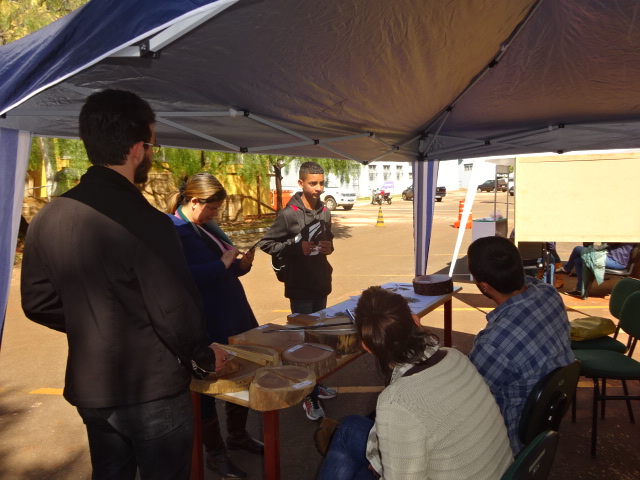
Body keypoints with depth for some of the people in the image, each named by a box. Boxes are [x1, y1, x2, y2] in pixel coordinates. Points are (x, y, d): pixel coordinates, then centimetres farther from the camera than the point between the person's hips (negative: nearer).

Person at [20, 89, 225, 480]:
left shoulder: (48, 218, -4)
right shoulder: (145, 224, -25)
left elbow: (37, 302, 5)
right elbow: (176, 313, -22)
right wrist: (204, 358, -3)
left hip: (89, 387, 7)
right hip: (151, 391, -6)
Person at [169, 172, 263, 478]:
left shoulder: (208, 226, 11)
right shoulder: (172, 229, -15)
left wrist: (241, 264, 0)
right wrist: (222, 264, -23)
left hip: (233, 315, 9)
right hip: (205, 325, -9)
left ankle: (237, 434, 40)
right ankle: (215, 453, 26)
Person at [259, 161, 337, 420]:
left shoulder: (324, 212, 5)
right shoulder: (288, 214, -14)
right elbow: (266, 243, -10)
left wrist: (329, 246, -3)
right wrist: (297, 248, -21)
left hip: (321, 282, 7)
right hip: (300, 286, -6)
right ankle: (309, 395, 11)